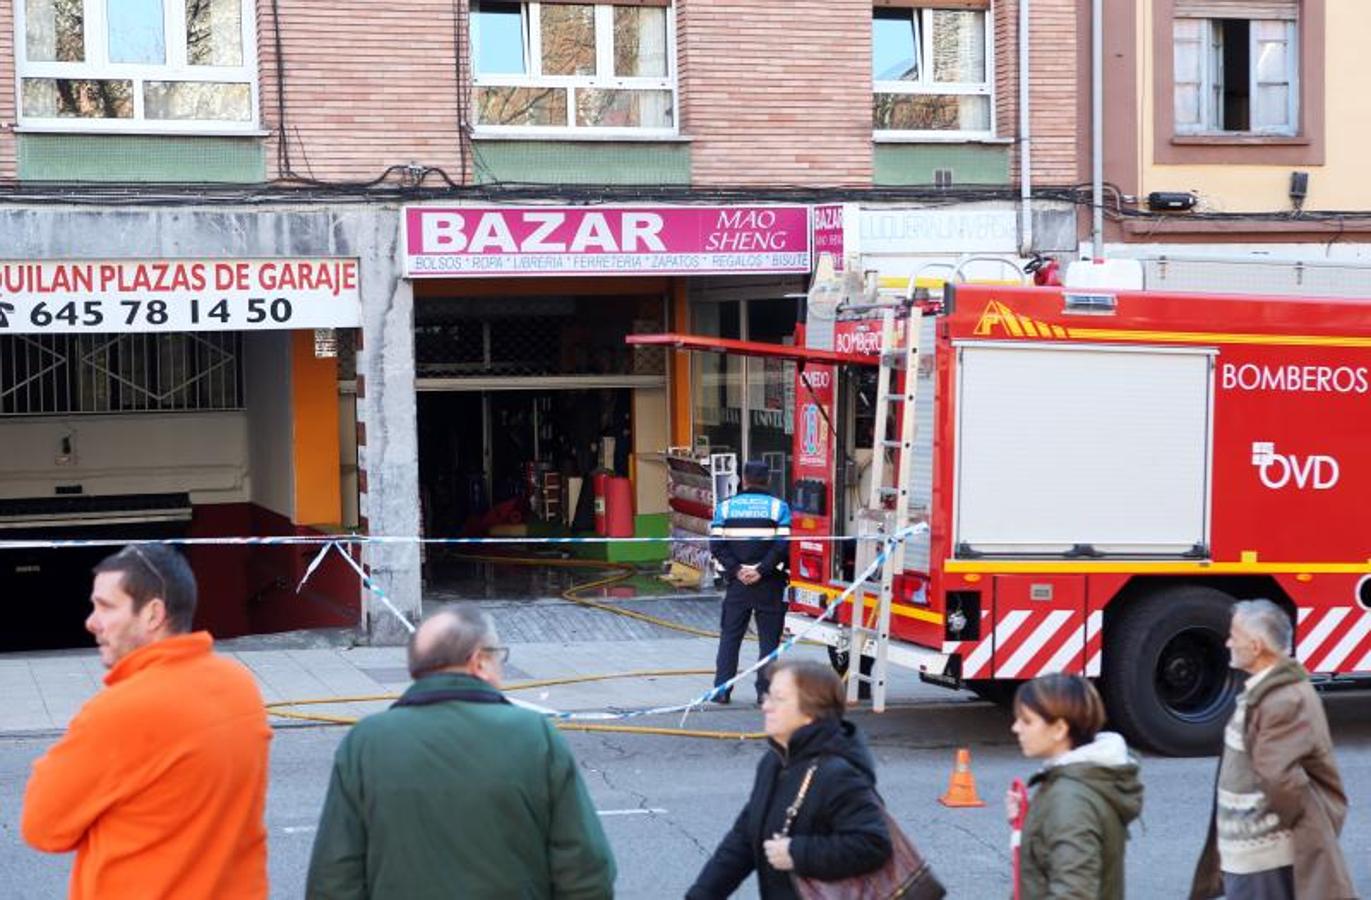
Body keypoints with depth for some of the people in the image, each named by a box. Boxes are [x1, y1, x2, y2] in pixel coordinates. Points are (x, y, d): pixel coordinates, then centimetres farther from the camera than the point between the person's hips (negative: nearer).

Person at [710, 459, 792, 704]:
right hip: (769, 584, -2)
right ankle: (764, 691, 2)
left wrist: (736, 569, -6)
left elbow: (717, 543, -4)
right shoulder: (778, 507, -2)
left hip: (736, 582, 2)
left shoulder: (725, 506, 5)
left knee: (730, 637, 10)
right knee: (768, 638, 5)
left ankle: (721, 690, 7)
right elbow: (784, 545, -12)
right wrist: (761, 570, -11)